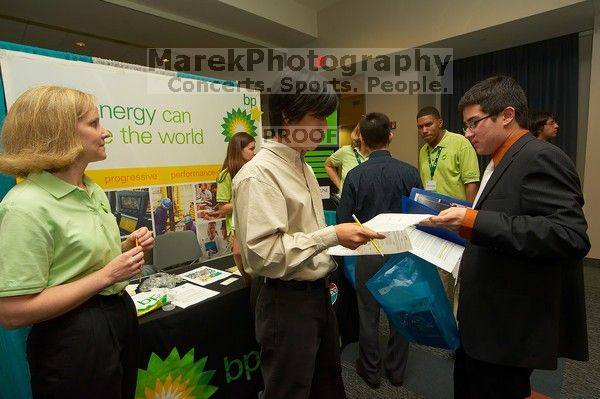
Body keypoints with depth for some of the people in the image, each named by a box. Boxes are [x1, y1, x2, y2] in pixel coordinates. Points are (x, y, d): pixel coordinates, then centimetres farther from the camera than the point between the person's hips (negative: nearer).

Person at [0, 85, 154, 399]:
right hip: (74, 337, -8)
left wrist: (127, 247, -1)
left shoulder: (92, 190, 5)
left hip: (119, 314, 8)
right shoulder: (26, 205, -22)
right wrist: (107, 276, -24)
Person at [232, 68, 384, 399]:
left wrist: (340, 239, 6)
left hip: (319, 293, 9)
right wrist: (331, 236, -26)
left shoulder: (302, 167, 9)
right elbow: (263, 254, -26)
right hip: (287, 304, -9)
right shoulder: (258, 174, -20)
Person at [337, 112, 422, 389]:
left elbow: (343, 220, -12)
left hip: (369, 252, -1)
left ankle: (371, 371, 30)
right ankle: (396, 370, 34)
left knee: (368, 313, 14)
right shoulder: (410, 172, -11)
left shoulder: (355, 175, -14)